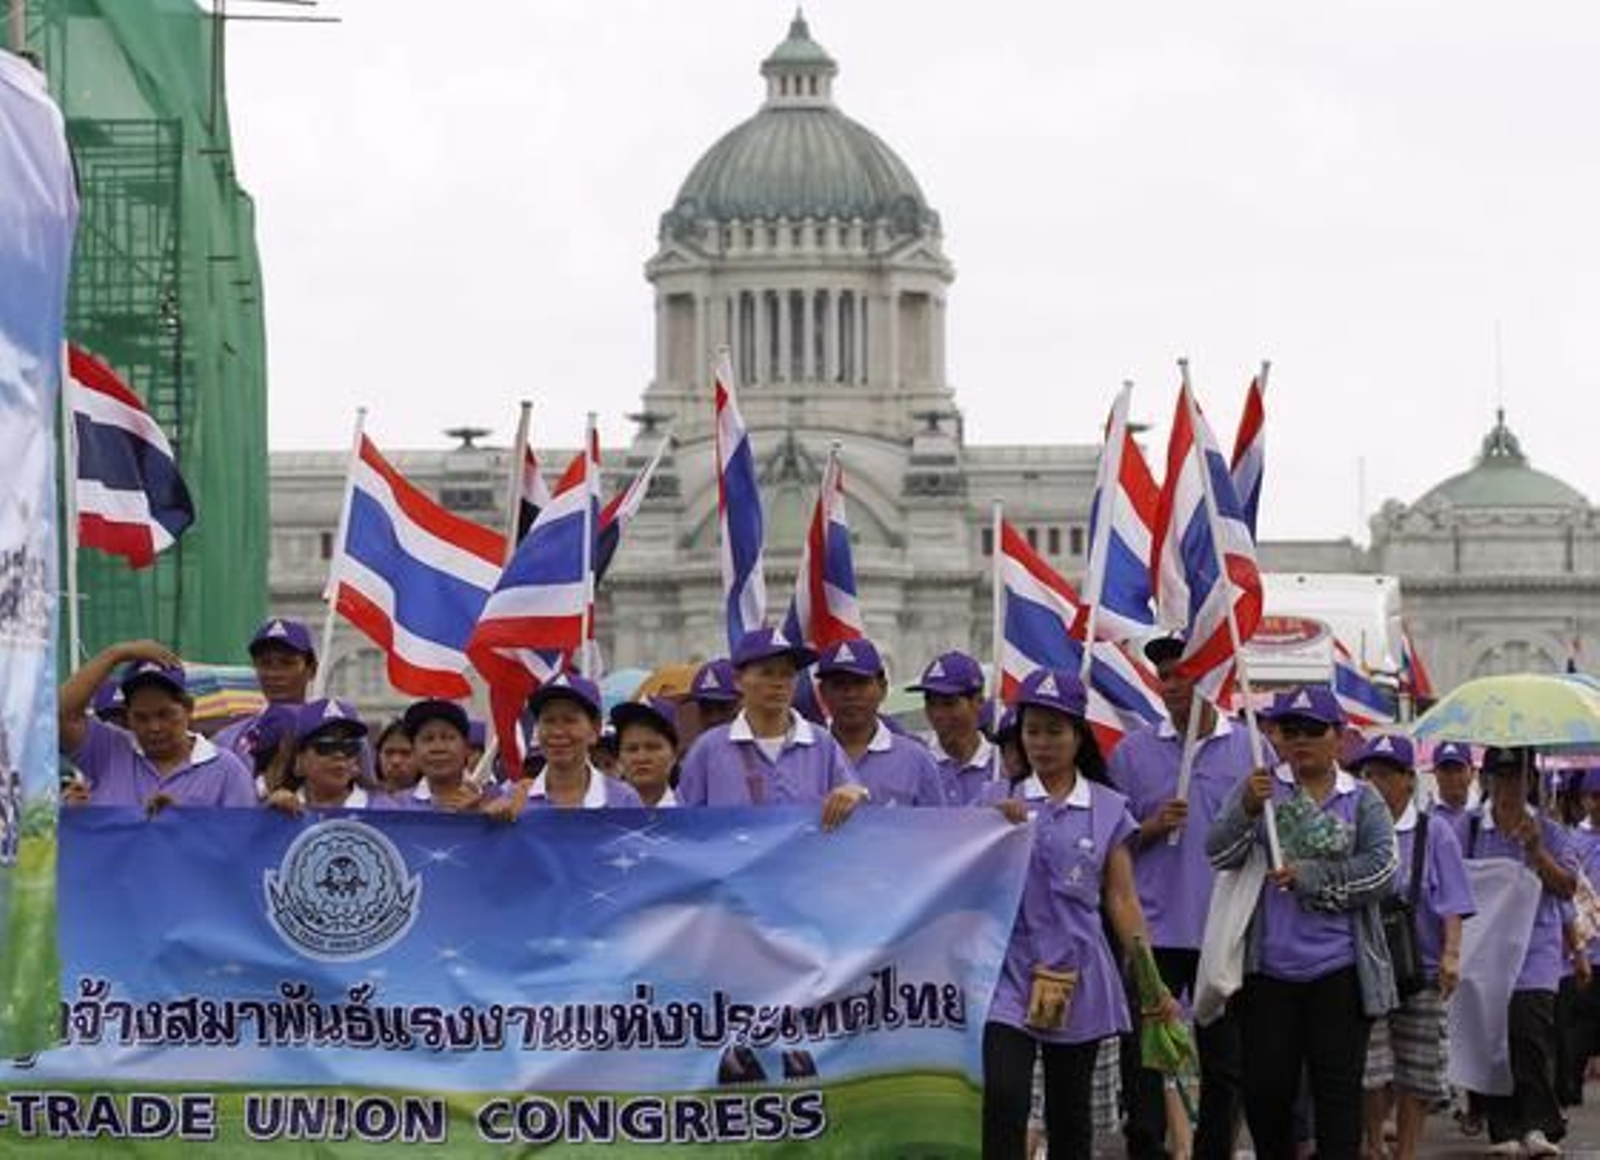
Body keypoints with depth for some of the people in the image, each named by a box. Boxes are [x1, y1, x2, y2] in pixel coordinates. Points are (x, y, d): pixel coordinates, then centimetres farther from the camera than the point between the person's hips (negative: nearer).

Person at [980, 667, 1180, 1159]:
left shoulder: (1109, 809, 4)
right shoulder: (998, 799, 5)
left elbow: (1122, 901, 4)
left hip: (1077, 975, 1)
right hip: (1011, 969, -1)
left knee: (1070, 1116, 10)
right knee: (1003, 1101, -17)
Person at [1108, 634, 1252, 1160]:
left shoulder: (1251, 750, 4)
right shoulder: (1133, 752, 4)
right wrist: (1154, 827, -12)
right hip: (1153, 932, 0)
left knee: (1224, 1064, 9)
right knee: (1143, 1058, -2)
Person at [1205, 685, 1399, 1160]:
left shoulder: (1363, 800, 7)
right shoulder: (1260, 788, 8)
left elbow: (1381, 870, -6)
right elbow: (1219, 854, -6)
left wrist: (1308, 877, -15)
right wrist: (1247, 810, -25)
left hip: (1339, 972, -1)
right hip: (1267, 967, 1)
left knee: (1337, 1088, -2)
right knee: (1265, 1086, 3)